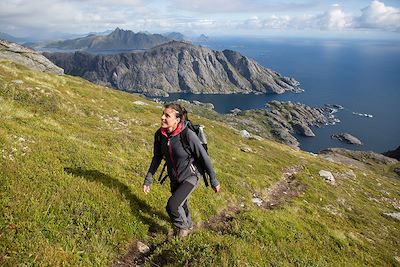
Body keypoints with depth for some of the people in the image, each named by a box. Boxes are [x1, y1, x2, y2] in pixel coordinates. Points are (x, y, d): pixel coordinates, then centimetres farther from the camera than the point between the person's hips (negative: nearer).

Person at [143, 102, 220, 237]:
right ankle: (188, 226, 55)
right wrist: (148, 179, 1)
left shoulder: (188, 135, -30)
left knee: (172, 206, -17)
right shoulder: (159, 134, -14)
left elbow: (204, 157, -20)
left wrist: (214, 181, -11)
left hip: (190, 177, -5)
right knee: (181, 205, 23)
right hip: (174, 179, 6)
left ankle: (183, 227, 18)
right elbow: (157, 158, 2)